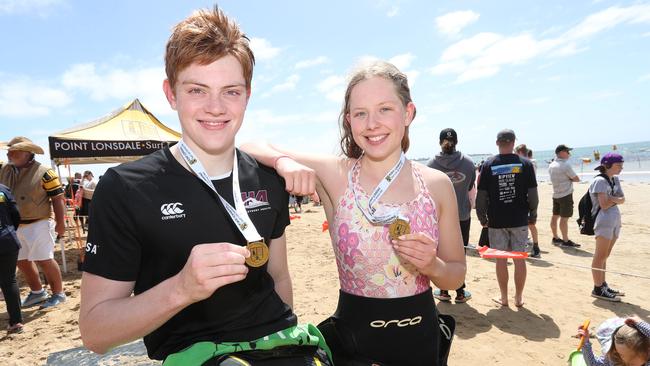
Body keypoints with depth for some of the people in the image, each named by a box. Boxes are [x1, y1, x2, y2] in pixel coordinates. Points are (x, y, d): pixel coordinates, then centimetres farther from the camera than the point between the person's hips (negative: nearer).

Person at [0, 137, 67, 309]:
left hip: (37, 224, -7)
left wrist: (60, 223, -14)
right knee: (22, 261, 15)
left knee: (44, 260, -4)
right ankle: (37, 292, 31)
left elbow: (58, 198, -12)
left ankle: (58, 294, 9)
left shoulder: (43, 173, -12)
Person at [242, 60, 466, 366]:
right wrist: (284, 162, -29)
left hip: (421, 340, 3)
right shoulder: (334, 175, -13)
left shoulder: (437, 184, -8)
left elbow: (456, 275, 1)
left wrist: (433, 266, -20)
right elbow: (247, 147, -9)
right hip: (352, 341, -2)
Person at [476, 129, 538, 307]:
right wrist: (533, 213, 12)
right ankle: (519, 298, 19)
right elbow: (532, 194, -1)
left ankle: (504, 297, 18)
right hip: (519, 219, 1)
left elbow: (481, 195, -3)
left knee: (501, 259, 8)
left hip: (496, 220, 0)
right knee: (519, 259, 9)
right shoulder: (525, 164, -3)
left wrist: (482, 218, 7)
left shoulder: (488, 165, -4)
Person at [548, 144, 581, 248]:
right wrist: (570, 178, 7)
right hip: (566, 195, -8)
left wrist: (566, 178, 2)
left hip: (556, 194, 8)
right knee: (564, 218, -4)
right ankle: (565, 241, 1)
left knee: (555, 216, 13)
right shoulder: (565, 165, -16)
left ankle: (555, 238, 22)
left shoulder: (551, 165, 8)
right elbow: (577, 179, -10)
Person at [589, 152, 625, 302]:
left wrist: (613, 199, -11)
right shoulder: (600, 180, -12)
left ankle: (603, 285, 22)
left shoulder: (615, 179, 14)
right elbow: (604, 205, -16)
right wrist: (616, 199, 0)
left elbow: (622, 199, 7)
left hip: (615, 221, 8)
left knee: (605, 256, 13)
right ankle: (598, 289, 1)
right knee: (600, 256, -4)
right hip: (604, 221, -8)